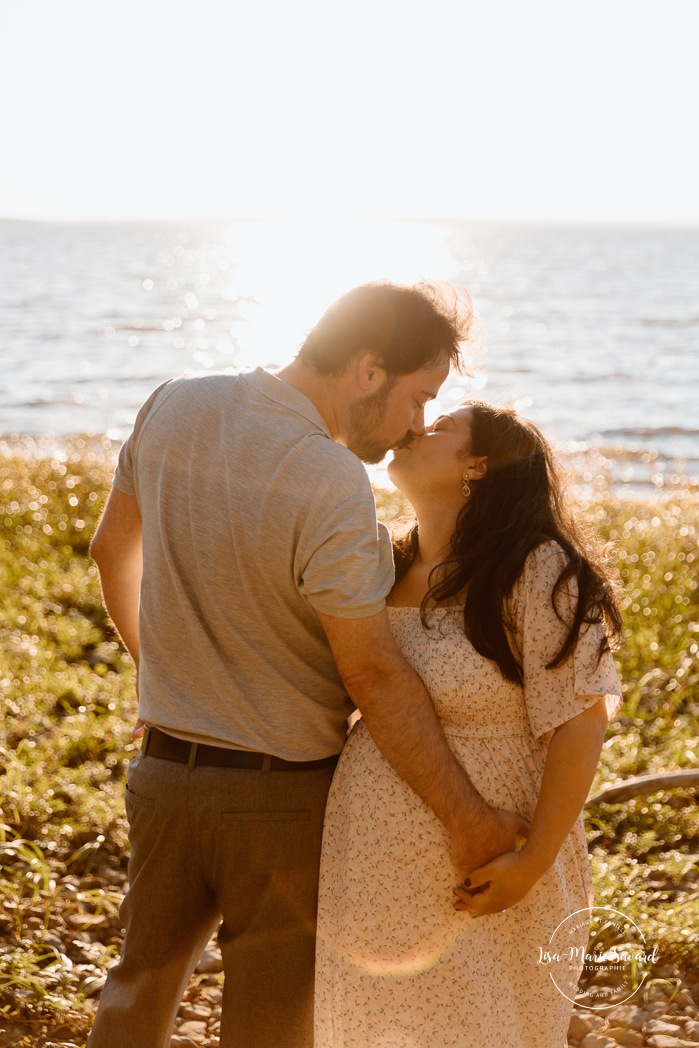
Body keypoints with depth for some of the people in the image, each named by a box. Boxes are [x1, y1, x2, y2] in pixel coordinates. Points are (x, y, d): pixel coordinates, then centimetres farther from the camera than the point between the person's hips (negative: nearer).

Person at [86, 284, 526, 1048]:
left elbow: (113, 549, 10)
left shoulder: (174, 408, -4)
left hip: (163, 767, 6)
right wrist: (470, 819, -15)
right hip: (286, 794, -6)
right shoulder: (331, 488, -26)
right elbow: (374, 678, -23)